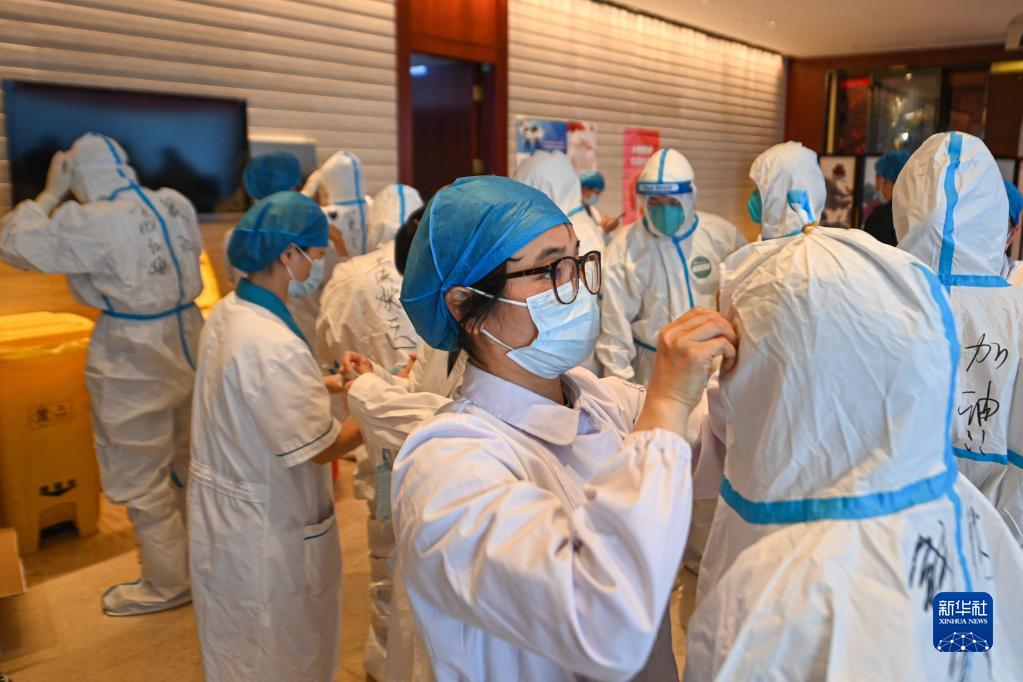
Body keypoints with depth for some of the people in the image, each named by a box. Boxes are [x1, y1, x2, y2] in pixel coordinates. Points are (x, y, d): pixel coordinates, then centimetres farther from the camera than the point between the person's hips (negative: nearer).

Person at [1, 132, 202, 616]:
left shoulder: (95, 222, -20)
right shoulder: (176, 204, 0)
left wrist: (50, 194, -2)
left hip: (133, 358, -7)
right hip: (184, 340, 8)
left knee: (141, 476, 8)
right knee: (188, 459, 23)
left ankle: (167, 583, 22)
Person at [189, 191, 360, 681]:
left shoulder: (226, 312, -3)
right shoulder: (273, 345, -32)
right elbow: (321, 448, -23)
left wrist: (335, 382, 6)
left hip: (221, 507, 9)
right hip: (266, 527, -9)